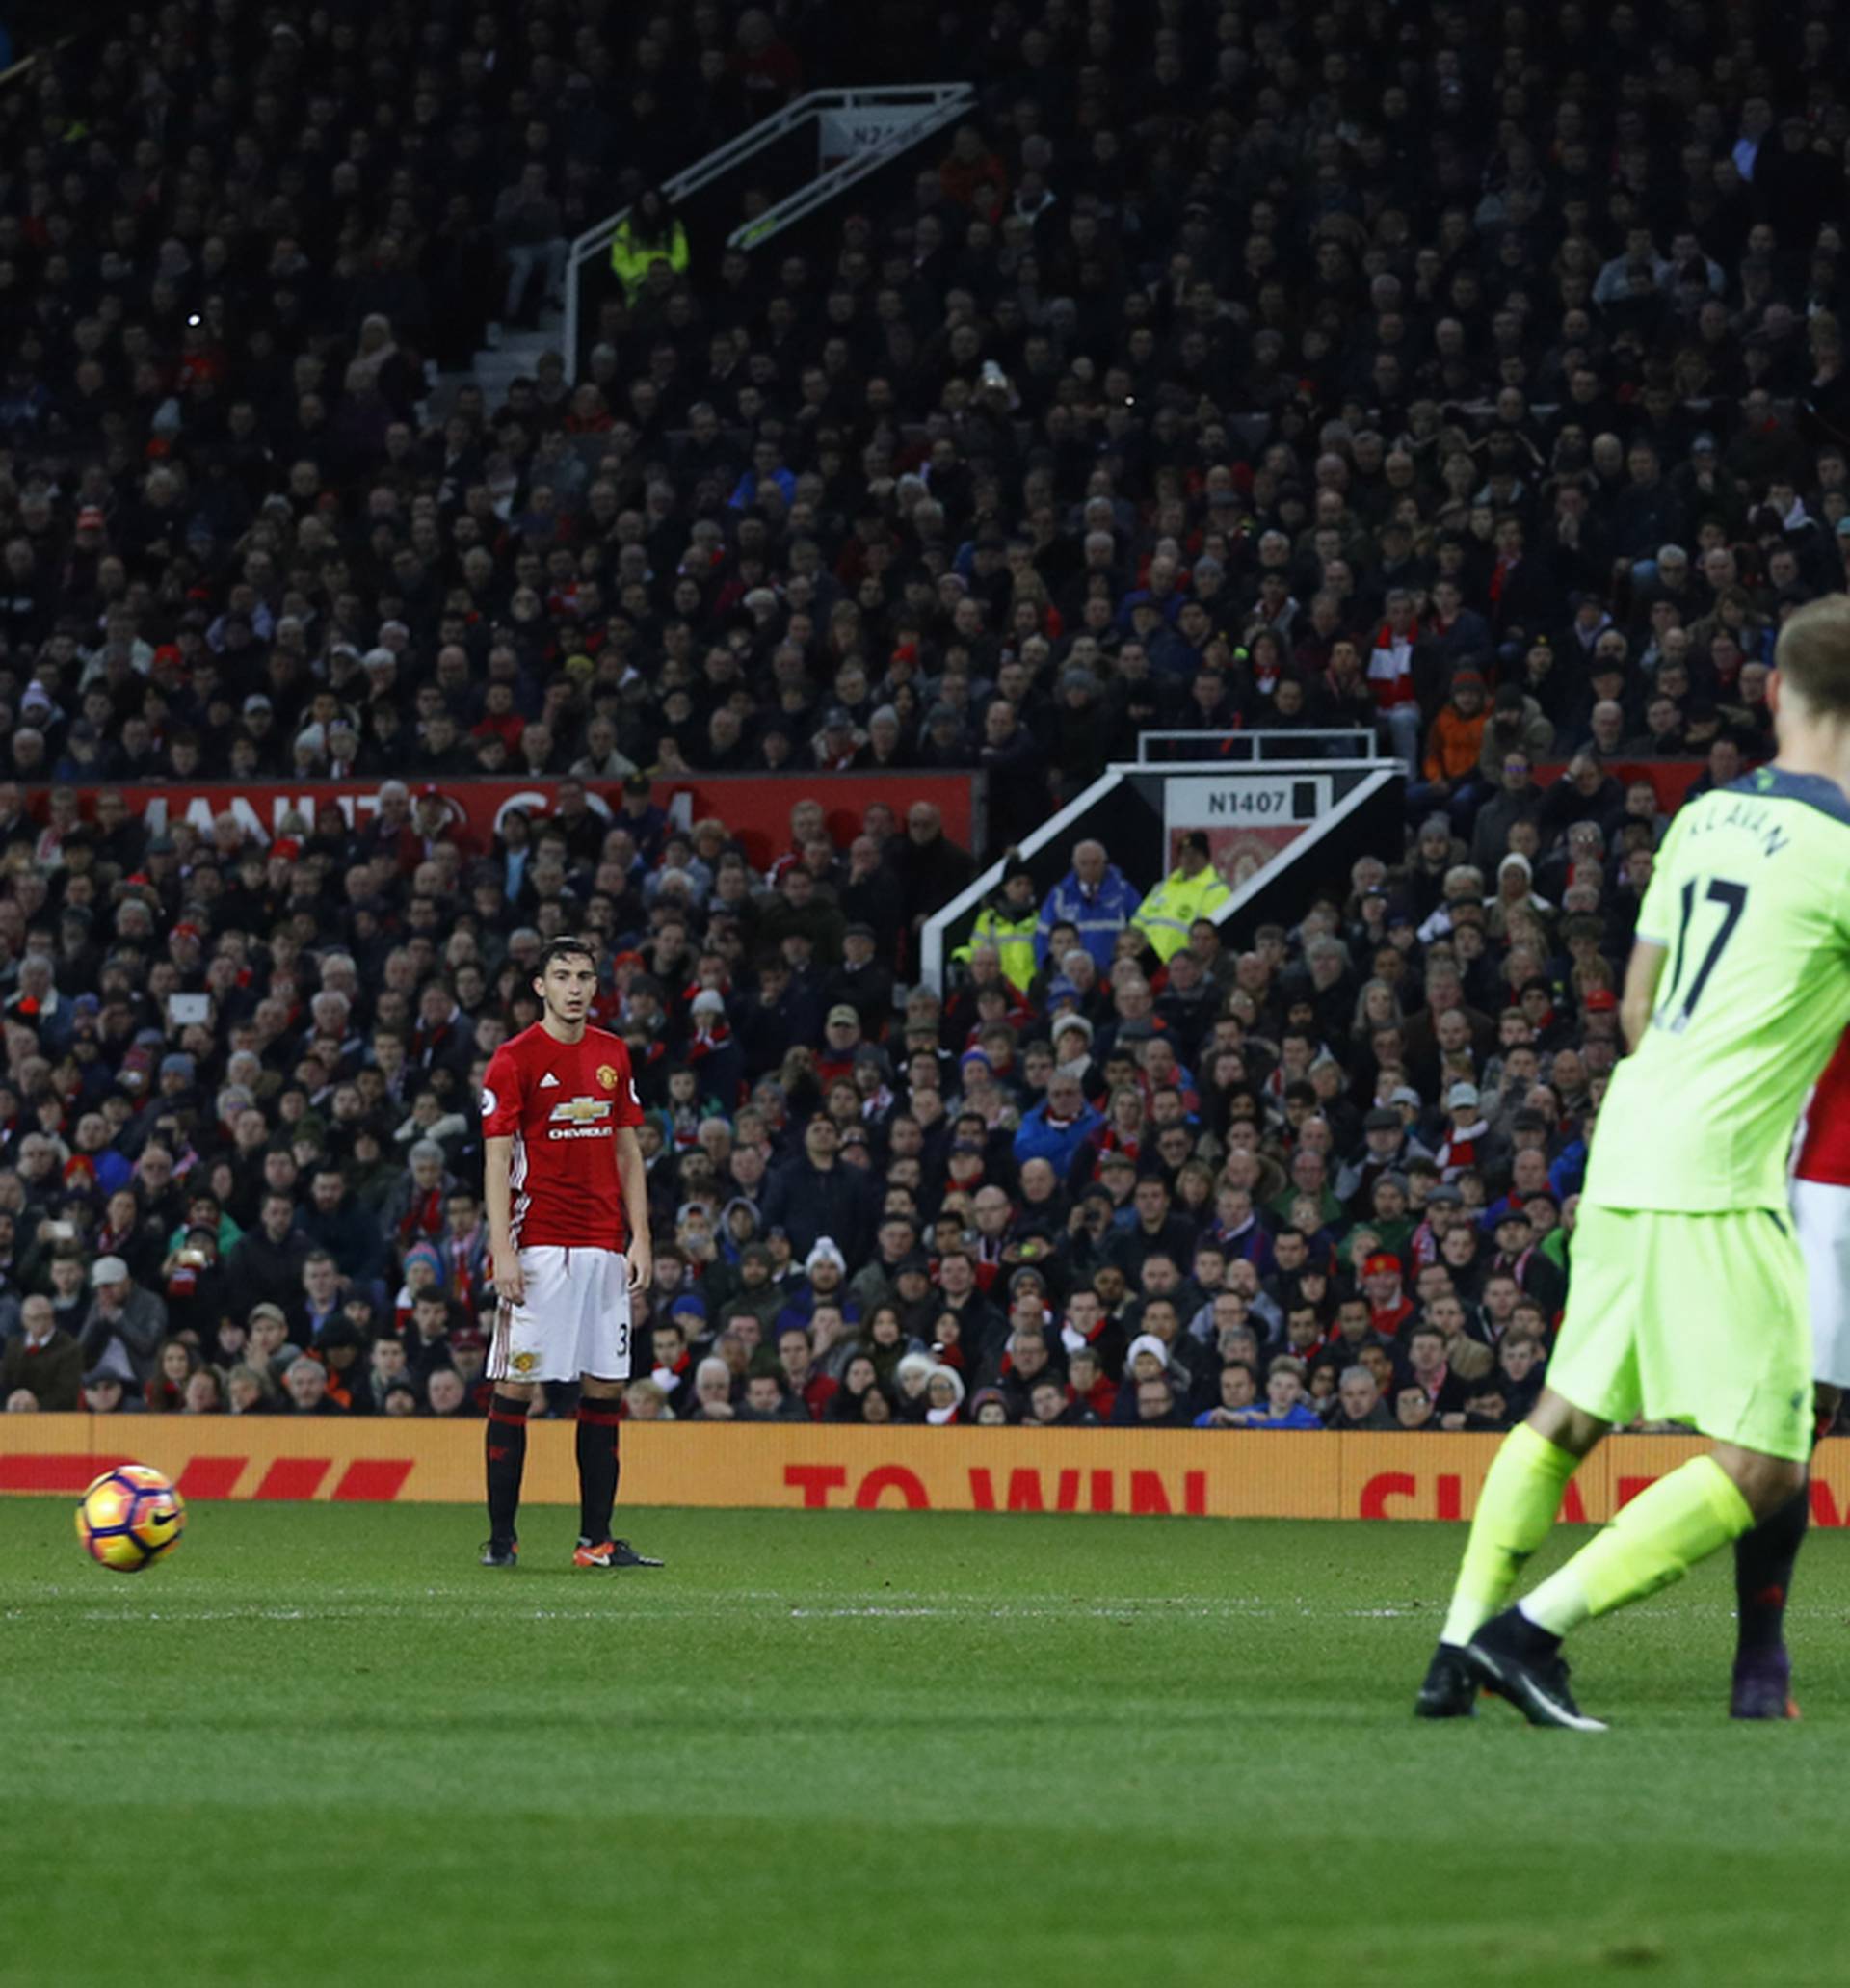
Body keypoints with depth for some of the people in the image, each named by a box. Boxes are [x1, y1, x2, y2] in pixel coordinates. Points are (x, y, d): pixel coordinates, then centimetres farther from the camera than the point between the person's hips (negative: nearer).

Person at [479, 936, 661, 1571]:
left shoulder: (613, 1055, 12)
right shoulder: (515, 1059, -4)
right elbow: (497, 1161, -7)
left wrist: (640, 1238, 8)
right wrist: (501, 1249, -14)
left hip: (603, 1248, 5)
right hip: (539, 1246, -5)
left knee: (604, 1388, 3)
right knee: (515, 1386, -5)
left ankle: (596, 1539, 6)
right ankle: (501, 1536, -1)